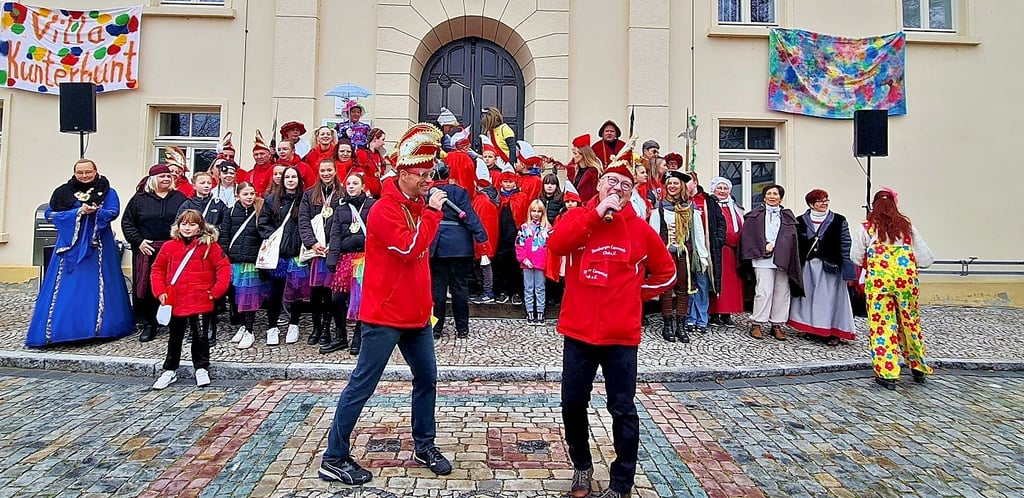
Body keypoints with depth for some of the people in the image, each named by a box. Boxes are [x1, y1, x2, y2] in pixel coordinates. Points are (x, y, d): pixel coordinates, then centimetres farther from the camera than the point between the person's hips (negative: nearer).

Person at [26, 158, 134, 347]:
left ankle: (100, 326, 9)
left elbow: (113, 212, -7)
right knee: (66, 288, 1)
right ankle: (61, 328, 7)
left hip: (98, 245, -2)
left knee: (97, 286, 2)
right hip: (70, 245, 2)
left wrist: (95, 212, -26)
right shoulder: (63, 192, 10)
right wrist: (78, 212, -12)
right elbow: (50, 214, 2)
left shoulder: (108, 192, 5)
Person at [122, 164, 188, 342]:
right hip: (147, 251, 0)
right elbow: (127, 223, 8)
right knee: (146, 287, 2)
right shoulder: (139, 199, 7)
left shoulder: (180, 198, 8)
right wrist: (138, 241, -4)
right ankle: (148, 324, 13)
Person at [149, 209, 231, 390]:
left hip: (200, 302, -3)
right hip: (174, 302, 3)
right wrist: (160, 291, 2)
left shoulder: (209, 245, -5)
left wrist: (216, 291, -11)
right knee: (174, 338, 17)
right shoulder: (169, 247, 4)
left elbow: (224, 267, -8)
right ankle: (170, 371, 30)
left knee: (200, 337, 6)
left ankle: (201, 369, 20)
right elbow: (157, 269, 12)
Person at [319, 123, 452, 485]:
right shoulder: (384, 209, -15)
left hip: (416, 313, 9)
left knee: (427, 377, 14)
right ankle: (334, 459, 16)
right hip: (384, 315, -9)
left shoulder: (418, 205, 11)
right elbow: (410, 249, -25)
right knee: (362, 385, 1)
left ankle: (424, 446, 31)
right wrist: (431, 212, -19)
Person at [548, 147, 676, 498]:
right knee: (572, 404, 11)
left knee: (622, 410, 7)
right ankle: (582, 466, 35)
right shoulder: (577, 216, 2)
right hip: (578, 331, 1)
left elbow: (666, 272, 13)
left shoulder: (640, 229, 1)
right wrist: (596, 213, -20)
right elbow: (555, 245, -20)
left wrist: (636, 294, 4)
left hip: (621, 335, -1)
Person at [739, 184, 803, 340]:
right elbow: (748, 234, 2)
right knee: (763, 292, -9)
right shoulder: (755, 214, 9)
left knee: (782, 292, 2)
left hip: (783, 259, 3)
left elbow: (790, 235, 8)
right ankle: (756, 324, -3)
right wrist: (763, 248, -9)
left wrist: (773, 245, -6)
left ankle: (777, 325, 9)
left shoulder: (787, 216, 18)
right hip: (762, 259, -3)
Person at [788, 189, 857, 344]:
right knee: (808, 295, 7)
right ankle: (810, 327, 19)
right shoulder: (801, 221, 5)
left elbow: (845, 245, 1)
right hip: (806, 265, 2)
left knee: (829, 297, 0)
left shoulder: (839, 220, 3)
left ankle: (832, 331, 8)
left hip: (829, 266, -2)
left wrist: (847, 269, -4)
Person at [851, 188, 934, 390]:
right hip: (906, 279, 3)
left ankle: (886, 373, 5)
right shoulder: (907, 226, 7)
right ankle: (918, 367, 32)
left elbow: (856, 257, 3)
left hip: (878, 280, -3)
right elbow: (924, 257, 8)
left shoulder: (866, 228, 0)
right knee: (910, 321, 18)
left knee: (881, 324, 3)